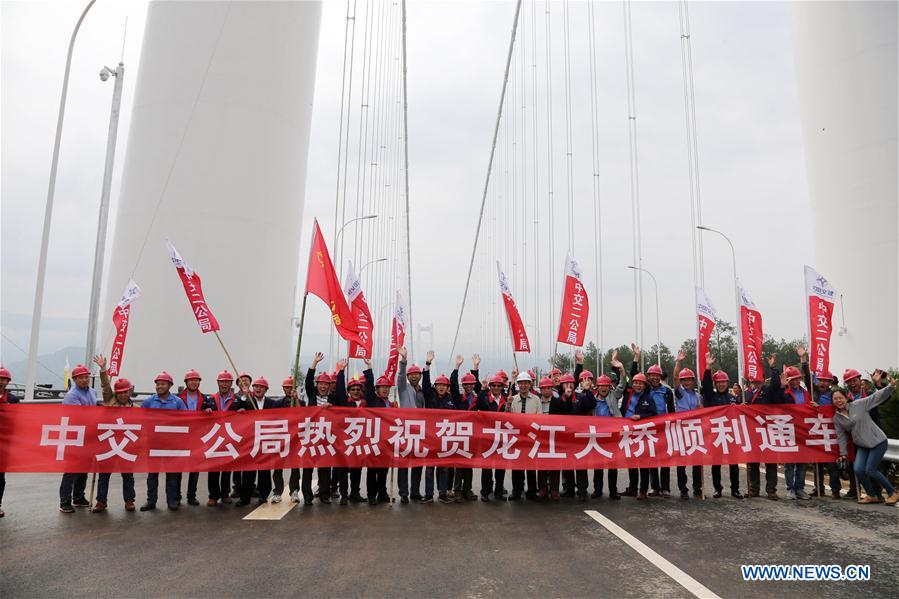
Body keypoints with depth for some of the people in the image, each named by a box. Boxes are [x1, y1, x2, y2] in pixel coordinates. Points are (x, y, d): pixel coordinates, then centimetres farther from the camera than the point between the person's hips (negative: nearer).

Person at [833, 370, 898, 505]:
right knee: (858, 469, -11)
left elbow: (877, 397, -11)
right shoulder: (836, 418, 4)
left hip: (878, 441, -4)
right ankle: (872, 496, 10)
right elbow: (841, 436, 9)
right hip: (862, 446, 5)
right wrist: (843, 453, 7)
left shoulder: (858, 404, -8)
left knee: (870, 470, -10)